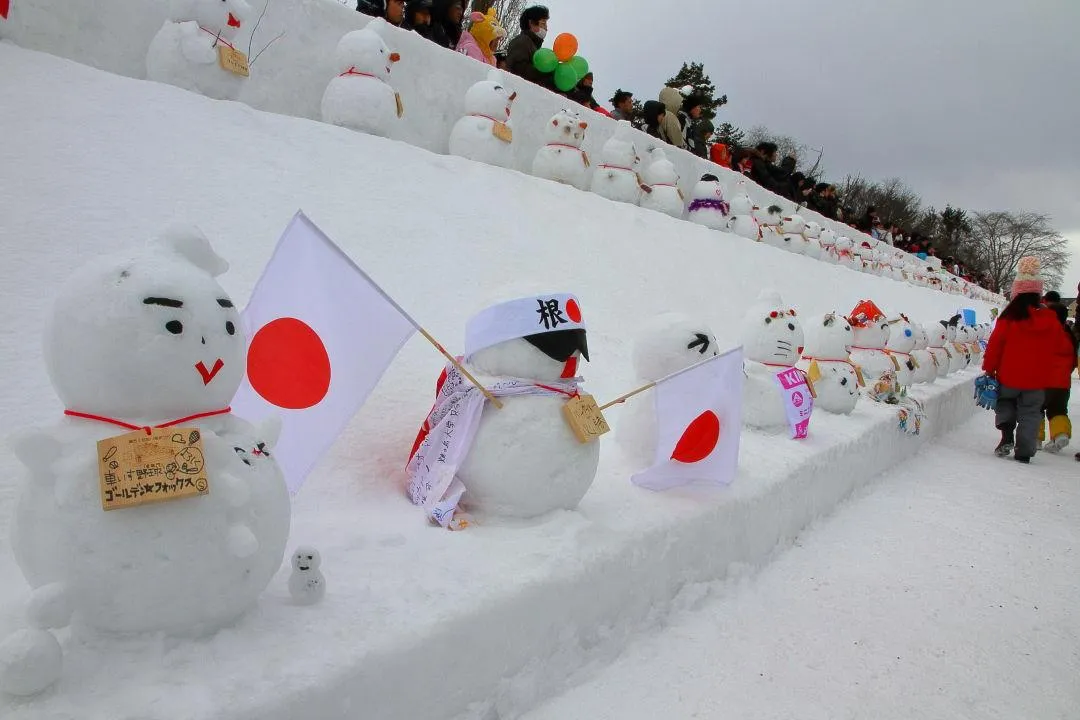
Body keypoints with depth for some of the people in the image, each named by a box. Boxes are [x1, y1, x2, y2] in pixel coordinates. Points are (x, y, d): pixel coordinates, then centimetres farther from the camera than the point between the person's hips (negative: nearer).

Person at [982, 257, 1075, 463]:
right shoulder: (1050, 320, -1)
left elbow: (995, 345, -8)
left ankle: (1007, 435, 0)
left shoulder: (1009, 318, -11)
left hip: (1009, 377, -2)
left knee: (1005, 402, 21)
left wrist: (989, 371, 0)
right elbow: (1065, 350, 6)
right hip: (1037, 380, 2)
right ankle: (1024, 452, 8)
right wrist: (1048, 366, 20)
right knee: (1030, 414, 9)